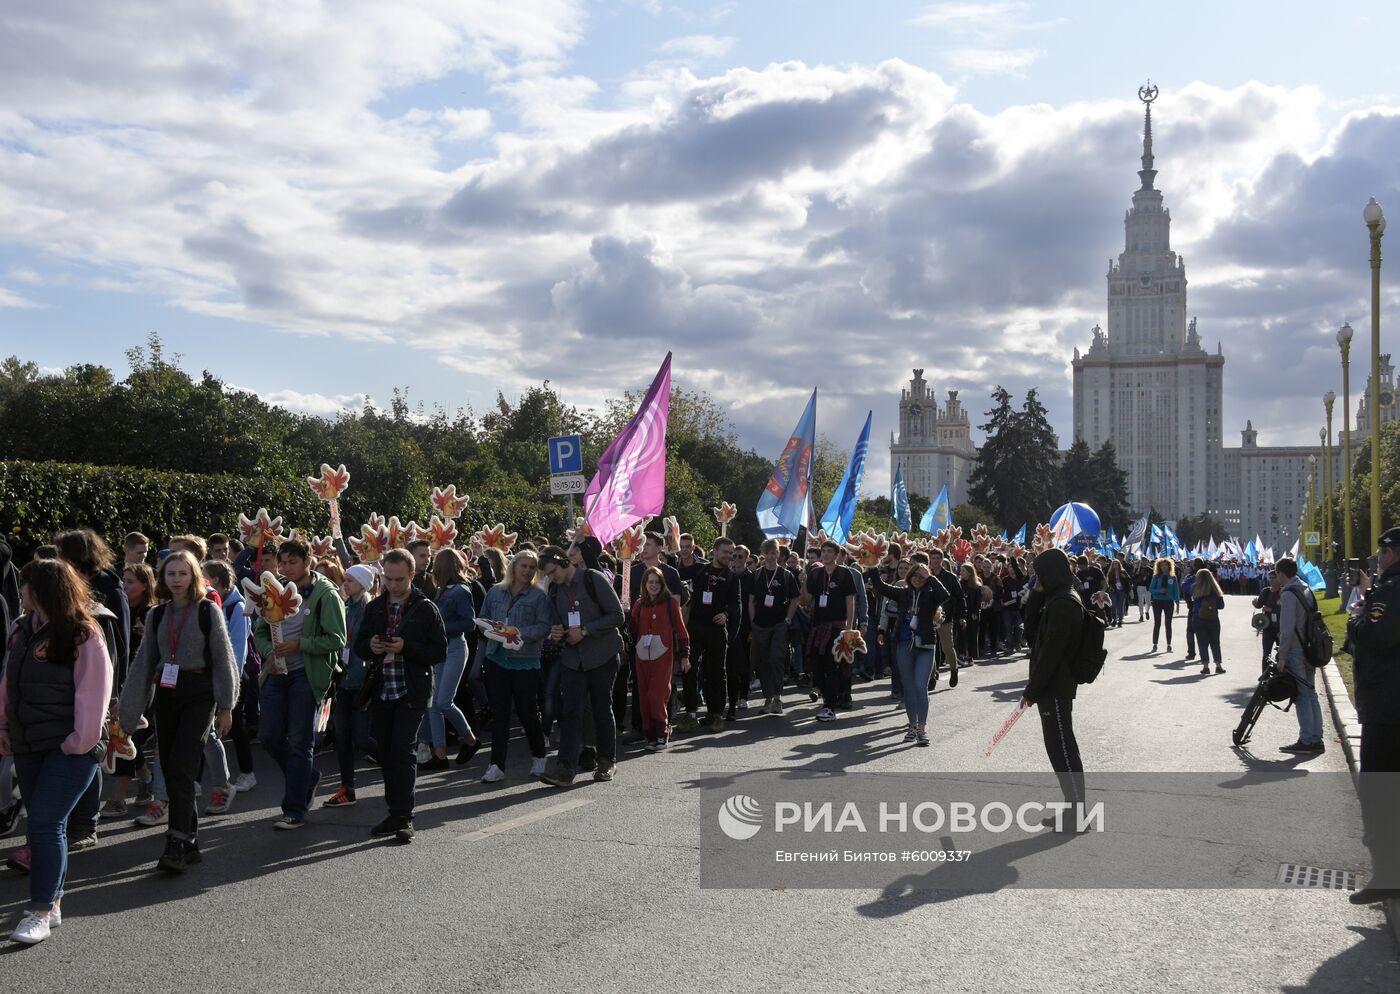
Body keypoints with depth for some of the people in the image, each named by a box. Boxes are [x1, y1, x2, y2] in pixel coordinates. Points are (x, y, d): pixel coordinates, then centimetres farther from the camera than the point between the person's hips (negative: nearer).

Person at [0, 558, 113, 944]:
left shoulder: (83, 636, -14)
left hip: (69, 749, -7)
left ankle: (40, 911, -4)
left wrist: (79, 743, -17)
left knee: (45, 823, -11)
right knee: (42, 824, 14)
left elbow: (92, 695, -17)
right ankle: (52, 901, 26)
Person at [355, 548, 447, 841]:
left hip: (412, 692, -5)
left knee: (403, 749, -11)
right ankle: (396, 813, 19)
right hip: (381, 692, 5)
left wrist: (406, 647, -19)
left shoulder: (426, 609, -3)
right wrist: (370, 646, -8)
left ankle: (403, 816, -4)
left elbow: (440, 651, -6)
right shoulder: (375, 607, 11)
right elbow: (359, 646, 16)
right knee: (386, 752, 8)